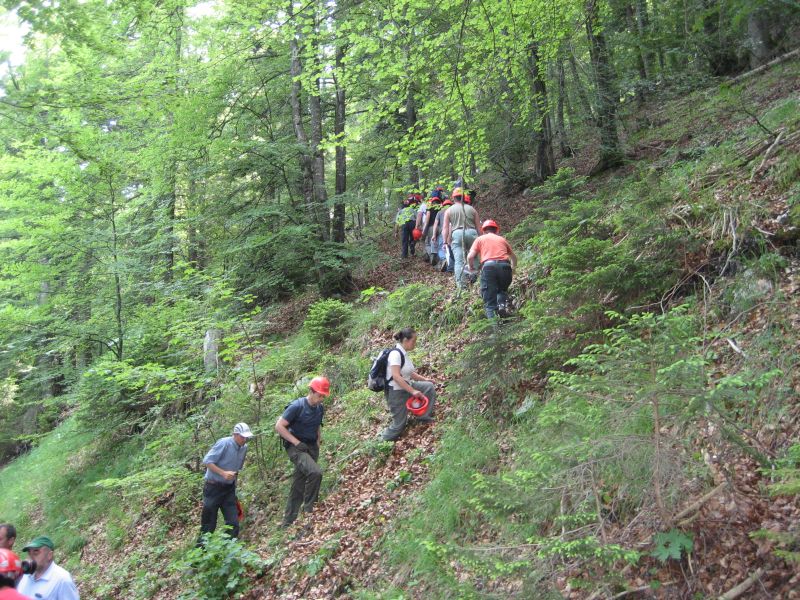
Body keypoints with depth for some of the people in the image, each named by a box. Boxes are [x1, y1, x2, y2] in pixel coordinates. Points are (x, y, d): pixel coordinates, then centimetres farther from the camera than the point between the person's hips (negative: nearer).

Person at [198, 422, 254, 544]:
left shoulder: (244, 448, 2)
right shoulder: (224, 443, -19)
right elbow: (207, 461, -19)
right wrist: (223, 473, -27)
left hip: (229, 488, 6)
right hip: (213, 487, -6)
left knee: (233, 523, 2)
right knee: (209, 524, 4)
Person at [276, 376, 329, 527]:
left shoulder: (320, 408, 6)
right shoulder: (297, 406, -15)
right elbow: (279, 426, -15)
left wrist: (318, 441, 8)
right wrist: (297, 442, -18)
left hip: (312, 447, 7)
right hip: (296, 447, -7)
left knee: (298, 488, 9)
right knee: (315, 472, -29)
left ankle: (287, 522, 19)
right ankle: (308, 510, -14)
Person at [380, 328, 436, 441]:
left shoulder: (404, 354, 5)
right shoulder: (395, 353, -23)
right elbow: (396, 376, -29)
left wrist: (424, 379, 9)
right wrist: (413, 391, -29)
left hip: (406, 386, 8)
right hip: (395, 391, -8)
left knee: (429, 387, 0)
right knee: (399, 423, -1)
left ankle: (425, 417, 10)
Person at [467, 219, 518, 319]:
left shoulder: (480, 239, 20)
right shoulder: (502, 239, 28)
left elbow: (470, 257, 8)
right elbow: (514, 257, 37)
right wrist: (512, 268, 56)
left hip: (488, 266, -2)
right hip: (504, 265, 2)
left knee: (489, 295, 4)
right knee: (502, 289, 25)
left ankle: (492, 316, -13)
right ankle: (502, 304, -3)